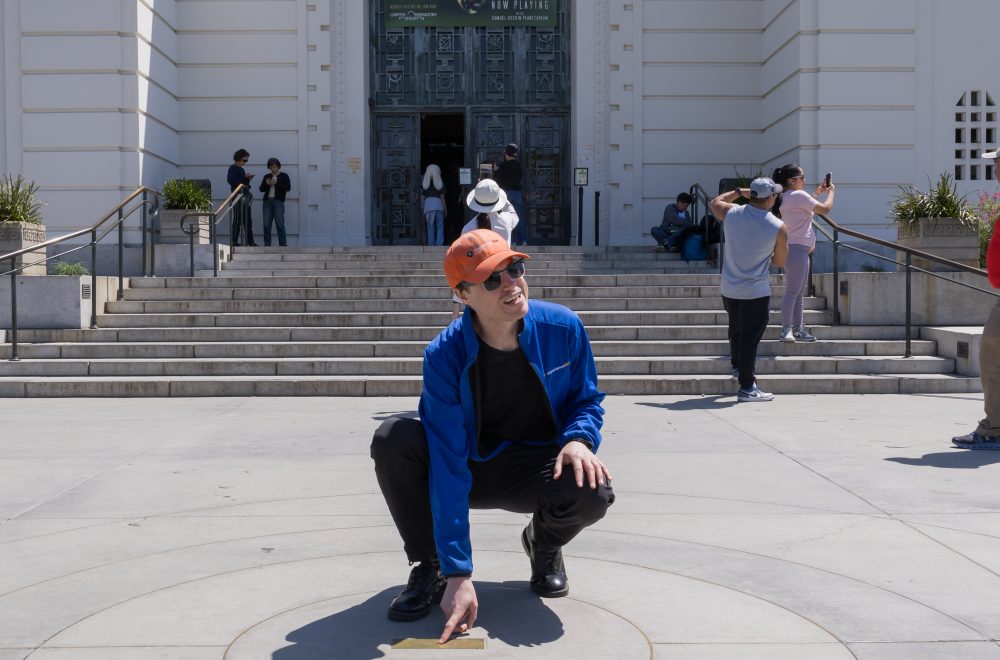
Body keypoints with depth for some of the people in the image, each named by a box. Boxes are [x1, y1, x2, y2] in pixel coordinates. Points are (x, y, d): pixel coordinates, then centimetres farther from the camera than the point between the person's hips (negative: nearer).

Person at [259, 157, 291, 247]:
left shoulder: (284, 176, 7)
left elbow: (288, 188, -4)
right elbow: (261, 189, 17)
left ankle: (283, 245, -9)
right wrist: (266, 184, -3)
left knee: (280, 223, -10)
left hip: (278, 201, -4)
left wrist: (276, 183, -12)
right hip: (267, 201, 4)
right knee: (266, 224, -1)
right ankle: (267, 244, 2)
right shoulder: (267, 177, 19)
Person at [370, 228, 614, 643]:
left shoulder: (563, 328, -16)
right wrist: (458, 573, -33)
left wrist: (579, 438, -25)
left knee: (593, 492, -33)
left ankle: (544, 545, 7)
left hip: (538, 468, 1)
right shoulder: (444, 355, -23)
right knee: (392, 440, -29)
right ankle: (431, 567, -7)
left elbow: (587, 399, 2)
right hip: (471, 470, -1)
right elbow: (448, 466, -28)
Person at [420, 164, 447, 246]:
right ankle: (439, 244, -5)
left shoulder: (424, 184, 4)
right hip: (438, 205, -1)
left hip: (428, 205, 1)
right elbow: (442, 197, 3)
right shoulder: (439, 183, 1)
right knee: (440, 227, 6)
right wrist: (445, 210, 11)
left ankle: (431, 245, 4)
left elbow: (422, 198, 5)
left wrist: (422, 210, 13)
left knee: (430, 228, 6)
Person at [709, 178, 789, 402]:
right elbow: (780, 261, -1)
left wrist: (738, 192, 21)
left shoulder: (731, 213, -6)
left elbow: (714, 202, 18)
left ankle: (737, 366, 45)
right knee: (750, 337, -1)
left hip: (729, 289, 5)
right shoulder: (778, 227, -13)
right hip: (756, 292, -5)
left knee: (736, 329, 25)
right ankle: (747, 387, 2)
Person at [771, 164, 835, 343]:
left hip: (794, 248, 10)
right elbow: (825, 209, -12)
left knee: (799, 292, 12)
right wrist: (831, 191, 5)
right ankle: (786, 330, -12)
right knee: (792, 291, -11)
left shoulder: (785, 197, 14)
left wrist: (817, 192, 26)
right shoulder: (798, 195, -13)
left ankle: (798, 329, 14)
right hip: (797, 249, -10)